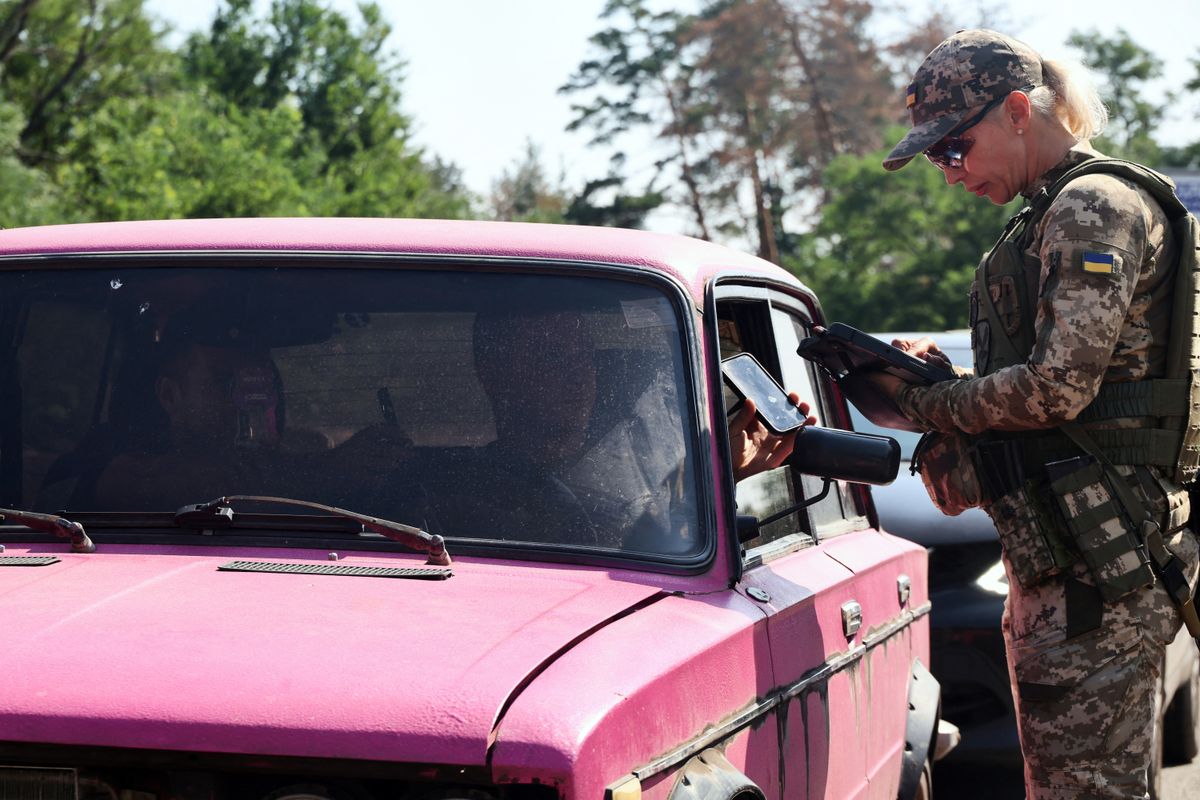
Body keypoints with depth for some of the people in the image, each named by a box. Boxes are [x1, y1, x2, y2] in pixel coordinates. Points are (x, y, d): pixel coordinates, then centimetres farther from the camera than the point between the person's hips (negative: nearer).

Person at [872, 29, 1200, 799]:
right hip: (1050, 562, 10)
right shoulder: (1051, 218, 20)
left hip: (1098, 566, -10)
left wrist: (924, 402, -7)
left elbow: (1059, 384, -20)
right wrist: (945, 374, 6)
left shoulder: (1096, 208, -12)